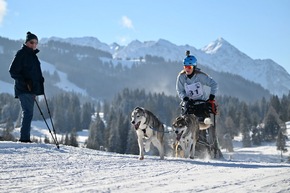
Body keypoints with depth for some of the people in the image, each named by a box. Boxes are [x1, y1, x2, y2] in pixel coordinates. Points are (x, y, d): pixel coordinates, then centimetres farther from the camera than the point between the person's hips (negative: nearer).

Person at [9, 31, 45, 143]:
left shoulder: (32, 55, 18)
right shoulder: (21, 53, -8)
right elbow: (13, 71, -12)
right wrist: (25, 82, -19)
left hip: (31, 89, 9)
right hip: (24, 89, -9)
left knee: (28, 113, 10)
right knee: (28, 113, -15)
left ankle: (25, 137, 14)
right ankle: (24, 138, -15)